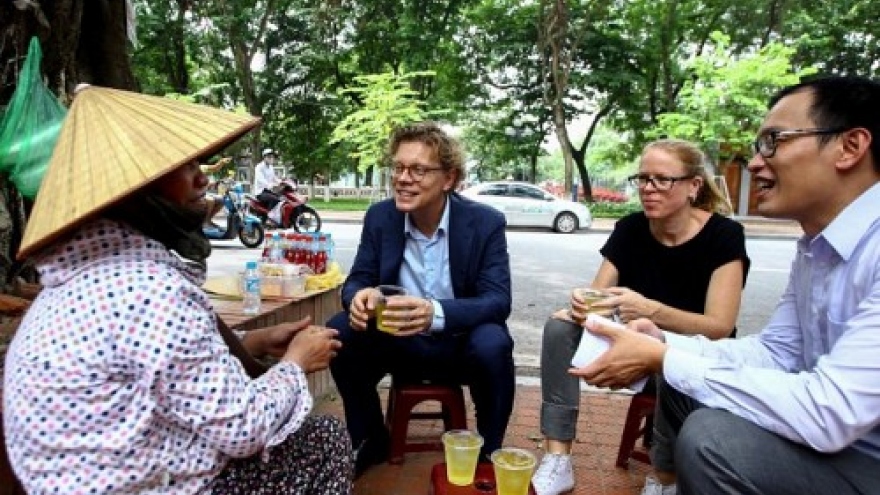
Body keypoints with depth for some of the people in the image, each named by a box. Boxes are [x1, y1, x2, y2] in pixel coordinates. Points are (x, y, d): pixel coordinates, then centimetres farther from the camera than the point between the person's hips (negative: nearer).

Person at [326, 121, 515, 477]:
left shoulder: (486, 223, -14)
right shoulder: (379, 217, -5)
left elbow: (498, 301, -21)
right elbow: (357, 280, -2)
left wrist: (436, 313, -42)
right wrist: (360, 295, -31)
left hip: (460, 344, -2)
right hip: (399, 342, 3)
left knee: (493, 344, -34)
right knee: (339, 331, -21)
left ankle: (488, 452, -5)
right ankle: (370, 443, 2)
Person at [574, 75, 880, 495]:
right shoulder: (816, 246, 5)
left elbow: (829, 412, -31)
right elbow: (775, 351, 9)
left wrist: (662, 360, -23)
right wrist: (666, 343, -7)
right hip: (840, 437, 8)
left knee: (711, 437, -24)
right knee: (682, 391, 6)